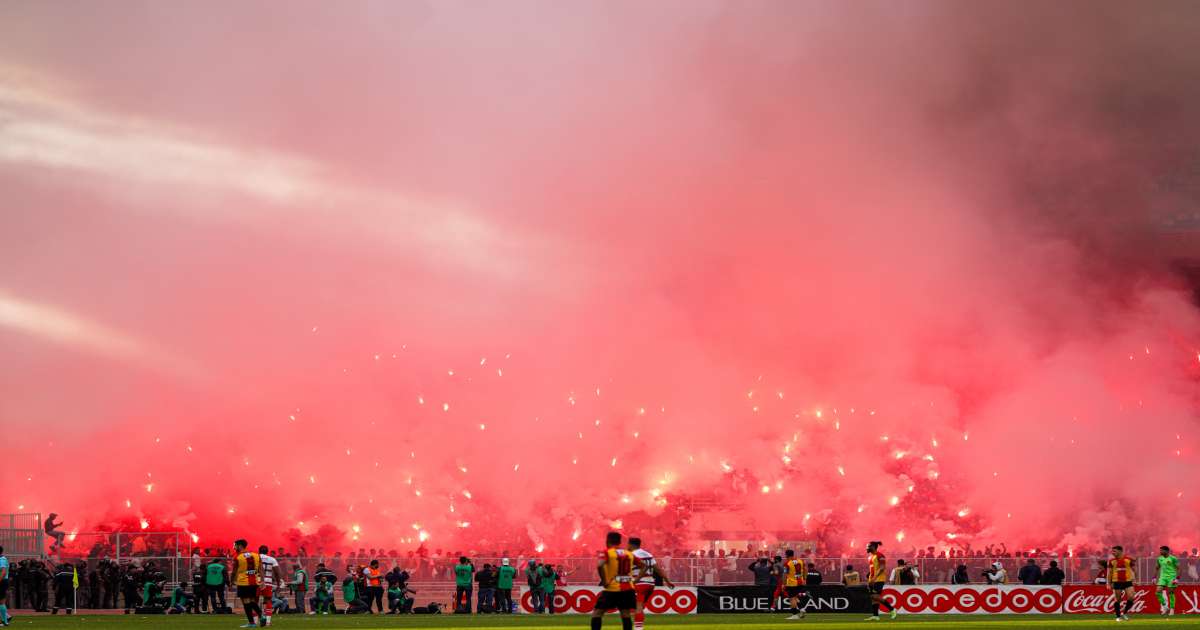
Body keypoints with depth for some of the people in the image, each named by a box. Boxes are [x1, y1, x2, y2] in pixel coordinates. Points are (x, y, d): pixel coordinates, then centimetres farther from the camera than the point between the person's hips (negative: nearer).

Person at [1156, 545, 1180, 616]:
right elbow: (1157, 568, 21)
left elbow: (1178, 568, -7)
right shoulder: (1159, 559, 9)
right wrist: (1154, 578, 17)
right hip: (1163, 577, 5)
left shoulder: (1173, 558, -8)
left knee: (1171, 593, -2)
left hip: (1171, 577, -5)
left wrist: (1177, 578, -15)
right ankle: (1165, 607, 3)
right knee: (1158, 591, -9)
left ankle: (1172, 610, 9)